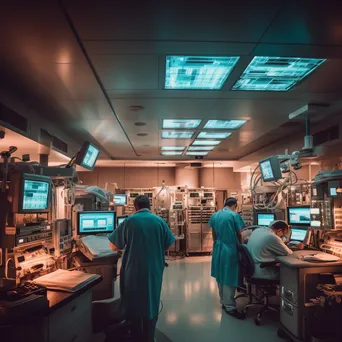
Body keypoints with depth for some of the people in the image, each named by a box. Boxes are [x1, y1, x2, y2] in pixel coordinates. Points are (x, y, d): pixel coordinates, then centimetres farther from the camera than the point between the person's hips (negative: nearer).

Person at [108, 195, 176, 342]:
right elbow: (167, 245, 3)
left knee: (134, 302, 16)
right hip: (154, 270, 1)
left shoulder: (129, 221, -10)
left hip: (133, 270, -1)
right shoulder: (159, 221, -5)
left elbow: (113, 246, -4)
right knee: (151, 302, 16)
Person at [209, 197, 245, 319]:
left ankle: (223, 302, 28)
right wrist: (240, 245, 12)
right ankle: (230, 307, 4)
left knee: (221, 277, 16)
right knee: (229, 278, -1)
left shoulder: (215, 216, 7)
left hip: (218, 248, 6)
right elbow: (239, 234, -4)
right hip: (230, 249, -6)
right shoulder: (235, 215, -10)